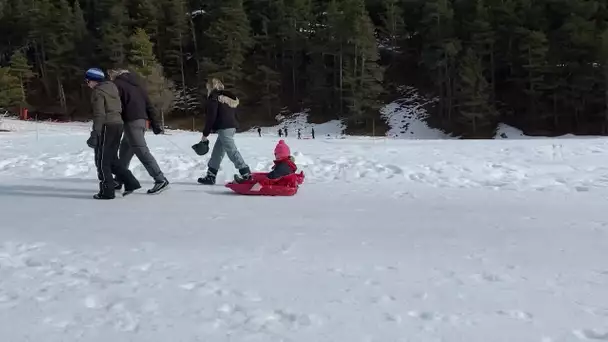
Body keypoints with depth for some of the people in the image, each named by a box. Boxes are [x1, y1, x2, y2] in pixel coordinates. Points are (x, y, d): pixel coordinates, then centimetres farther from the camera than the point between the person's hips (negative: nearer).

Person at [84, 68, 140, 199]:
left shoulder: (98, 92, -10)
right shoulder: (112, 87, 15)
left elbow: (99, 115, -18)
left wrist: (94, 134, -19)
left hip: (107, 127, -8)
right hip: (118, 124, 8)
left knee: (102, 161, 1)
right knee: (112, 159, 16)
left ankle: (107, 191, 3)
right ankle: (131, 183, 9)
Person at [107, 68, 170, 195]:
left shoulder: (117, 84, 0)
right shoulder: (136, 83, 21)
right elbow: (149, 104, 16)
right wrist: (155, 123, 15)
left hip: (131, 122, -8)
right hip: (142, 120, 8)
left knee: (142, 152, -11)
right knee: (125, 151, 18)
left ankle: (161, 180, -18)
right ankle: (119, 180, 25)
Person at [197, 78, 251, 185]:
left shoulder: (214, 97, -4)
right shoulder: (228, 97, 21)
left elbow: (211, 116, -10)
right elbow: (234, 114, 21)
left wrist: (205, 133, -5)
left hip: (224, 128, -9)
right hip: (231, 126, 9)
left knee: (231, 151, -11)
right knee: (217, 152, 14)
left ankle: (246, 174, -16)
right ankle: (210, 176, 18)